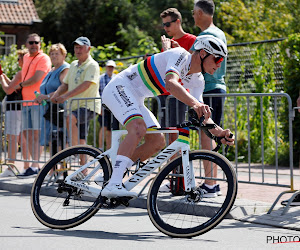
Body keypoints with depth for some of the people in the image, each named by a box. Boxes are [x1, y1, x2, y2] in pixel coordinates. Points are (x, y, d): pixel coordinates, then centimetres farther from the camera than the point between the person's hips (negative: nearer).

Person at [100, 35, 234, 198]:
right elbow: (171, 83, -40)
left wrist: (220, 132, -16)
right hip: (119, 88, -10)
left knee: (158, 141, 2)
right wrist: (194, 103, -55)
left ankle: (110, 175, 8)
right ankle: (113, 185, -39)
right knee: (138, 129, -31)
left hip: (135, 99, 10)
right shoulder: (179, 55, -20)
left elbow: (201, 115, 3)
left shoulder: (197, 80, 5)